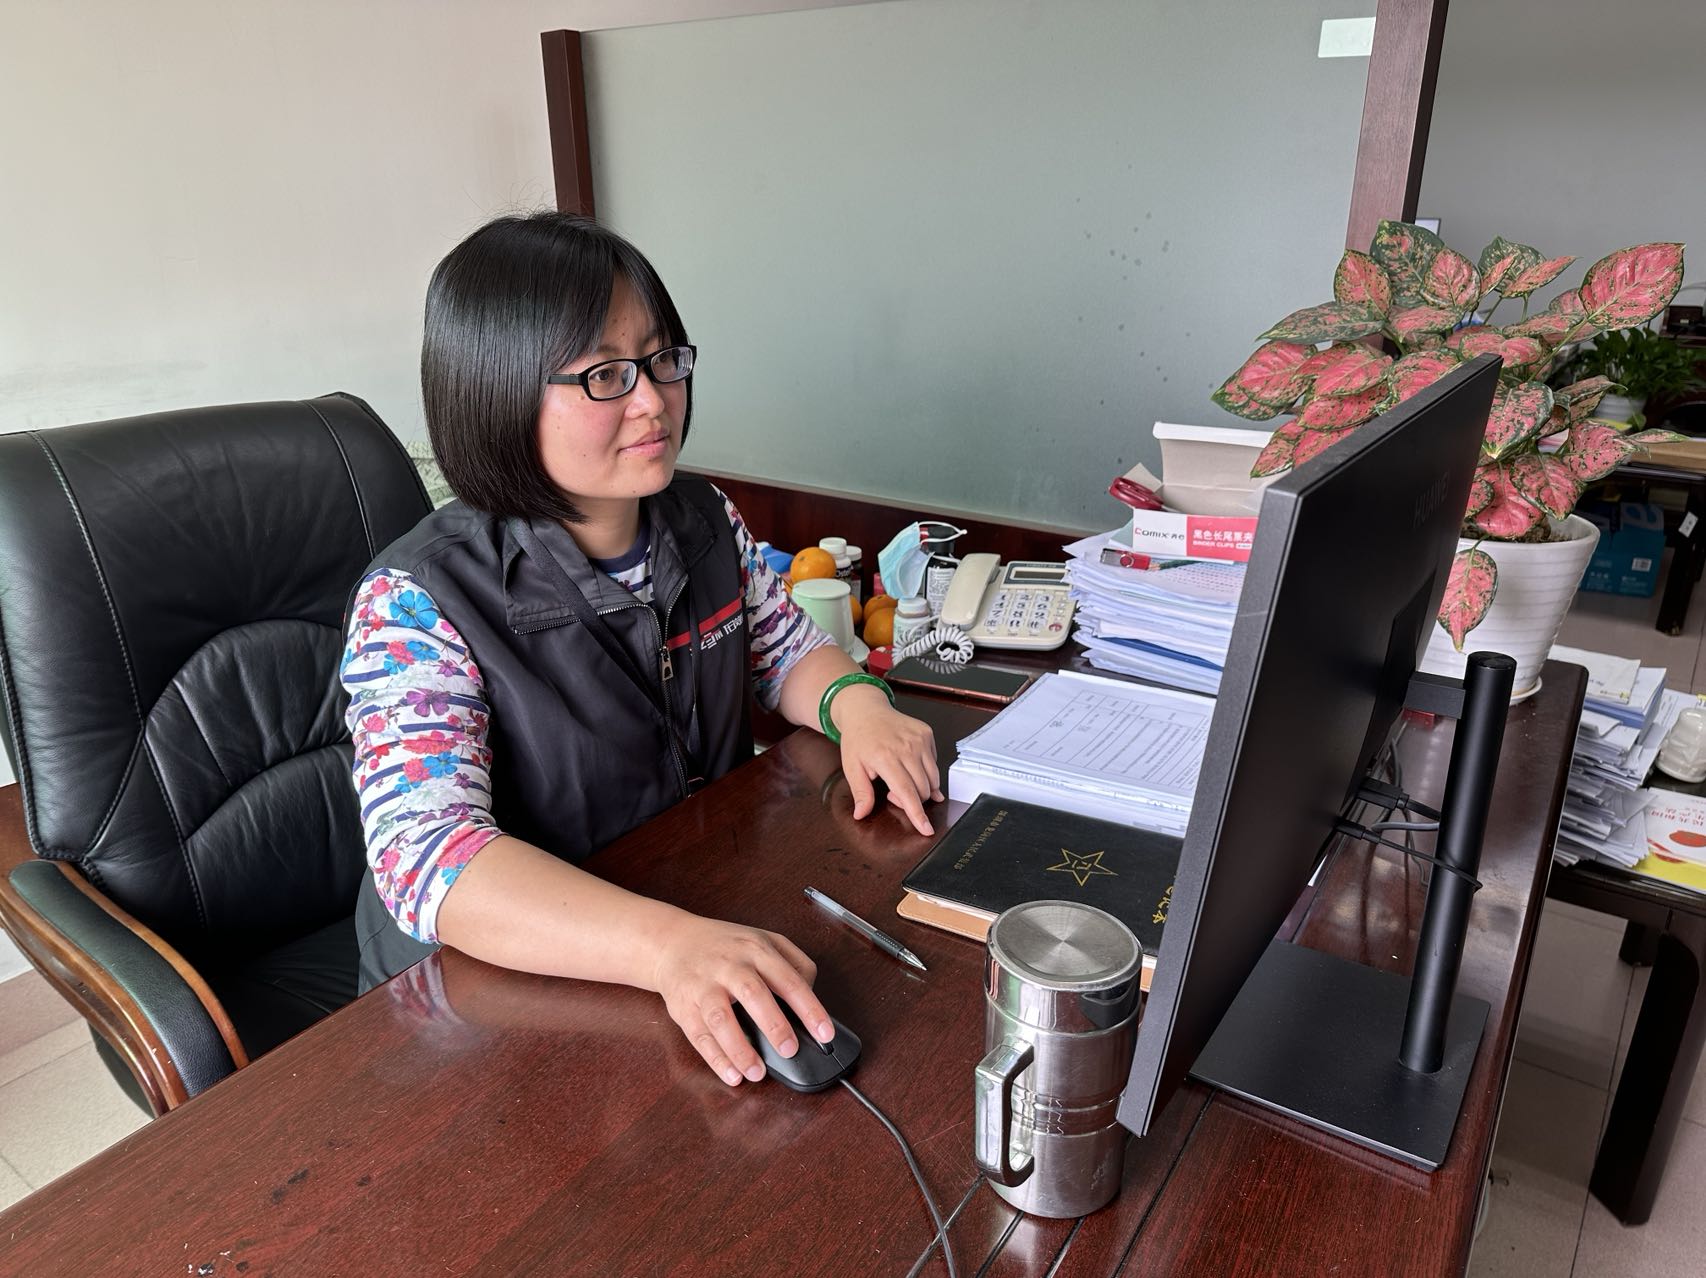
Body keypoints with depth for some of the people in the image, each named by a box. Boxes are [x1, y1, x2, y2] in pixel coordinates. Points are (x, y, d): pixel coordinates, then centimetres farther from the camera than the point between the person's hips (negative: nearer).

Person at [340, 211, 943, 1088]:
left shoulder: (703, 521, 0)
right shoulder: (417, 604, -20)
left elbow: (786, 648, 14)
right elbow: (429, 860, -30)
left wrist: (855, 702, -9)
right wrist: (670, 945, -44)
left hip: (713, 910, 5)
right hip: (499, 993, -5)